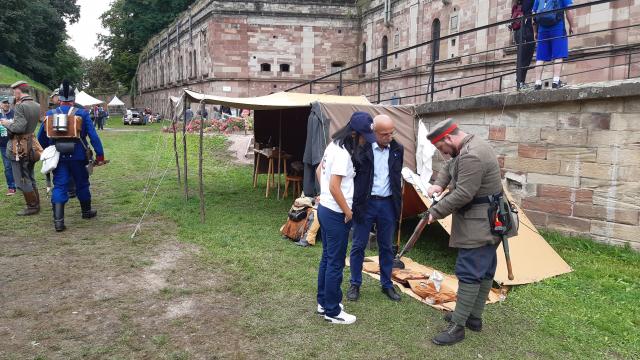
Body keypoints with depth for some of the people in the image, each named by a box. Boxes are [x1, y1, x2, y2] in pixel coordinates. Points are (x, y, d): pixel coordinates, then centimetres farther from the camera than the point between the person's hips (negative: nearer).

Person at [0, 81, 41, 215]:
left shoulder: (21, 106, -18)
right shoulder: (37, 106, 7)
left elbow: (19, 127, -24)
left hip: (20, 147, -8)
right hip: (31, 145, 8)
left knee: (22, 180, 1)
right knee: (30, 178, 18)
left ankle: (32, 206, 6)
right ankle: (36, 204, 25)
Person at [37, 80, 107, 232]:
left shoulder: (50, 114, 1)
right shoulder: (82, 114, -6)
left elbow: (41, 137, 9)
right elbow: (94, 136, -9)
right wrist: (100, 156, -5)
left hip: (58, 157, 1)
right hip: (78, 156, -1)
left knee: (59, 187, 3)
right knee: (82, 184, 15)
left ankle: (58, 221, -6)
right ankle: (86, 212, 32)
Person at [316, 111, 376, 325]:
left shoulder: (334, 145, 7)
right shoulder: (343, 153, -22)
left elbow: (319, 171, 19)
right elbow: (334, 187, -25)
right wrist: (347, 212, -14)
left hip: (325, 209, 10)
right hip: (336, 215, -10)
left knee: (327, 259, 18)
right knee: (336, 264, 1)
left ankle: (323, 302, 30)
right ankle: (332, 312, 13)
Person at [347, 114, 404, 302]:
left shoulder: (397, 149, 1)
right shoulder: (361, 149, -13)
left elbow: (397, 177, 12)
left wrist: (398, 204, 12)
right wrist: (354, 203, -11)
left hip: (387, 204, 3)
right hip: (365, 203, -3)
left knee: (386, 247, 14)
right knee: (358, 245, 8)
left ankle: (387, 284, 28)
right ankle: (355, 284, 23)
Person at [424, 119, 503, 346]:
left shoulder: (471, 157, -24)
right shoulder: (471, 147, 11)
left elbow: (463, 194, -26)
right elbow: (449, 167, 20)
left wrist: (436, 212, -16)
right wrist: (439, 184, 0)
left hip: (479, 224, -11)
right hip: (486, 223, 11)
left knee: (469, 272, -7)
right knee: (484, 270, 16)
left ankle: (458, 326, -1)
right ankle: (474, 317, 27)